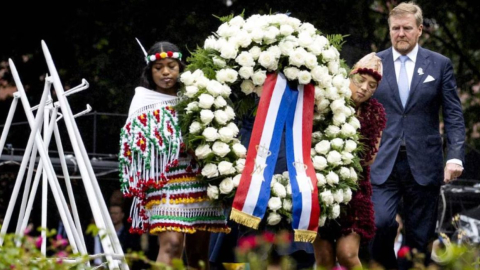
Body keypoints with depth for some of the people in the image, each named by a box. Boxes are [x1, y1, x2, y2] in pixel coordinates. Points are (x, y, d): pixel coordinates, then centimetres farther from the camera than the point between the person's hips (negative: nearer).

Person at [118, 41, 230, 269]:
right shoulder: (144, 102, 7)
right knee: (171, 244, -20)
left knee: (198, 250, 3)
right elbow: (136, 143, -1)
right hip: (165, 184, -4)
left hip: (200, 182, 4)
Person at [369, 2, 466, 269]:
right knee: (380, 223, -19)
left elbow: (454, 115, 2)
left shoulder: (440, 64, 5)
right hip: (383, 164, 0)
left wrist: (455, 156, -11)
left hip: (424, 165, 0)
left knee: (420, 237, 4)